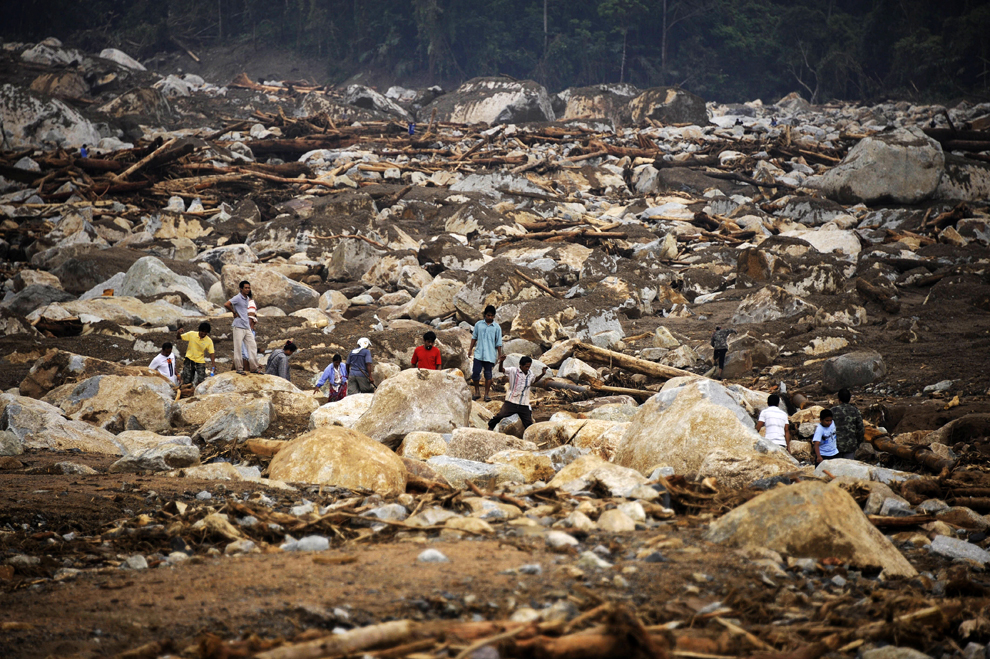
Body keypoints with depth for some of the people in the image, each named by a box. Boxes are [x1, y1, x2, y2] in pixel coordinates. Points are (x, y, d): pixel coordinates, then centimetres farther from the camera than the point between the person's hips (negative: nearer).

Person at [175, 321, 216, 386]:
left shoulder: (209, 341, -9)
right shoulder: (191, 334, -7)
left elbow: (212, 353, -9)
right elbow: (180, 337, 2)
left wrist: (214, 365, -22)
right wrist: (178, 333, -22)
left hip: (200, 362, 0)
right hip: (189, 359, 0)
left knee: (201, 381, -6)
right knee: (186, 381, -3)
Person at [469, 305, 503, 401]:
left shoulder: (497, 327, 2)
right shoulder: (478, 324, 6)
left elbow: (498, 343, 5)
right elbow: (474, 337, 15)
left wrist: (500, 355, 3)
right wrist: (471, 349, 10)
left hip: (490, 355, -1)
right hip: (478, 354, 1)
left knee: (488, 374, 4)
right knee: (475, 372, -6)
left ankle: (487, 394, 11)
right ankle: (477, 392, 11)